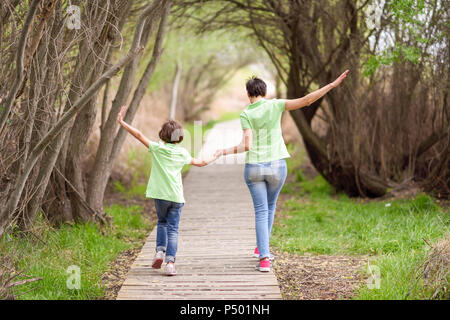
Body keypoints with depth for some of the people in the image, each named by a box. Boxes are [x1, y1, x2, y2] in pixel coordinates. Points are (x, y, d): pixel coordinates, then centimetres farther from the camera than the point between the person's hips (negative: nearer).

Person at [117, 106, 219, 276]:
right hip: (176, 196, 1)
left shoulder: (157, 148, 0)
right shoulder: (182, 153, 7)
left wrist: (122, 122, 1)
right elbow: (200, 163, 21)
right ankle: (170, 262, -8)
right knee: (173, 228, 4)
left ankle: (160, 251, 4)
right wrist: (213, 158, 40)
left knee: (162, 222, 22)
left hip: (160, 194, 0)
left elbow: (139, 135, -4)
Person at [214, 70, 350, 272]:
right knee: (270, 206, 24)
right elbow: (307, 100, -9)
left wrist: (224, 152, 0)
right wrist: (333, 84, -6)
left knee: (261, 211, 2)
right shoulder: (275, 105, -3)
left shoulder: (245, 114, -6)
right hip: (277, 166, 1)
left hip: (254, 167, -1)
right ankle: (261, 248, 33)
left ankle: (264, 258, -8)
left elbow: (246, 146, -14)